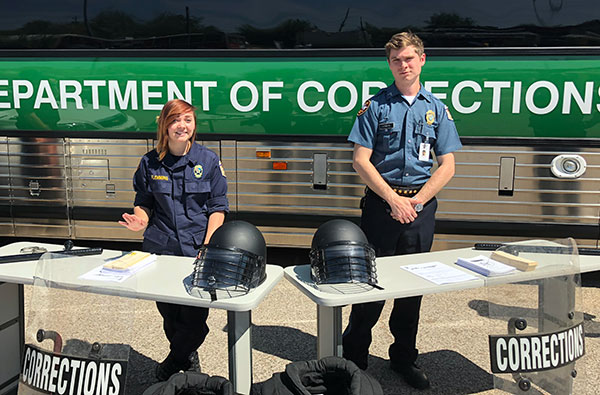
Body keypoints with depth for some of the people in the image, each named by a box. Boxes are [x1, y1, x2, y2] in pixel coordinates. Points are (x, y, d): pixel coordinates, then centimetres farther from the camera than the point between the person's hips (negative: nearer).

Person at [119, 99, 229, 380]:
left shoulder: (208, 160, 0)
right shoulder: (150, 162, 5)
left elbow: (217, 207, 0)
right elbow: (144, 203, 14)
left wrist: (209, 245, -11)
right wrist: (140, 221, -9)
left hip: (198, 249, -2)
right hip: (161, 249, 2)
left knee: (194, 314, -1)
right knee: (168, 312, 10)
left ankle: (175, 360, 27)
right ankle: (188, 356, 37)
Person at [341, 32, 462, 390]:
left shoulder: (437, 109, 8)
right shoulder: (376, 105, 1)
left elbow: (447, 166, 5)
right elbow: (361, 161, -4)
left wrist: (417, 201, -7)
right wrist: (393, 199, -12)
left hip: (421, 204, 3)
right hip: (381, 202, -2)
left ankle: (404, 357, 27)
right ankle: (354, 358, 18)